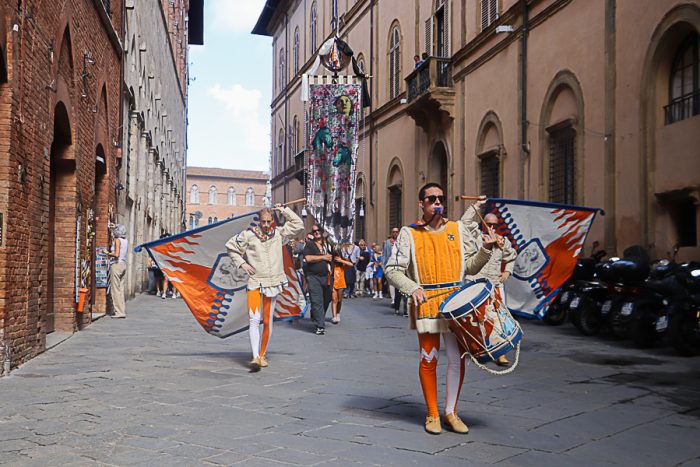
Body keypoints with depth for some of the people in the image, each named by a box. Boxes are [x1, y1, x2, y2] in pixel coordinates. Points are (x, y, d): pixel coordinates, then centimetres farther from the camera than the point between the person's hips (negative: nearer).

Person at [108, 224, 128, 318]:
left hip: (116, 265, -8)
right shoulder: (125, 241, 10)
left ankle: (119, 312, -6)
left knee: (115, 290, -4)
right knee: (120, 289, 11)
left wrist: (109, 254, -5)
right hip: (123, 265, 8)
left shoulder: (117, 240, -12)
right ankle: (122, 311, 11)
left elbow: (117, 254, -22)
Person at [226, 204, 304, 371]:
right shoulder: (248, 235, -2)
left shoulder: (278, 234, 6)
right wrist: (241, 263, -1)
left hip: (272, 284, 3)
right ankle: (255, 358, -20)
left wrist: (284, 211, 3)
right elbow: (230, 246, 10)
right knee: (254, 320, -15)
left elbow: (298, 225, 7)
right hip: (255, 283, -3)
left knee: (267, 321, 9)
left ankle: (262, 355, 22)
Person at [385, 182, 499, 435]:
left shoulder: (457, 229, 10)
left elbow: (471, 266, 12)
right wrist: (413, 289, -18)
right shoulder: (409, 233, 2)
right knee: (429, 359, 4)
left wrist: (486, 249, -5)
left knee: (457, 358, 5)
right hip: (426, 304, -2)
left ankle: (451, 412, 21)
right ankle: (432, 414, 19)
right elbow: (393, 270, -2)